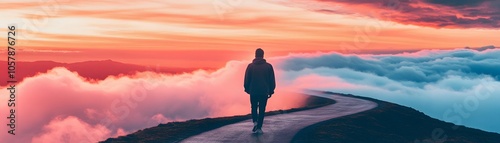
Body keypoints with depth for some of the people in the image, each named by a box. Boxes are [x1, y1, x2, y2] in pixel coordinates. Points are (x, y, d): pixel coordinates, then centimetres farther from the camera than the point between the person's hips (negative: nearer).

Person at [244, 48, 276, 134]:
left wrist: (247, 89, 14)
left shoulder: (250, 66, -2)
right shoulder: (268, 66, -1)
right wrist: (271, 91, 11)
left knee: (254, 108, 16)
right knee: (262, 110, 8)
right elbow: (272, 80, 2)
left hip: (253, 92, 0)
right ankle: (259, 127, 5)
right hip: (264, 92, 0)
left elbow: (246, 79, 2)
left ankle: (255, 122, -7)